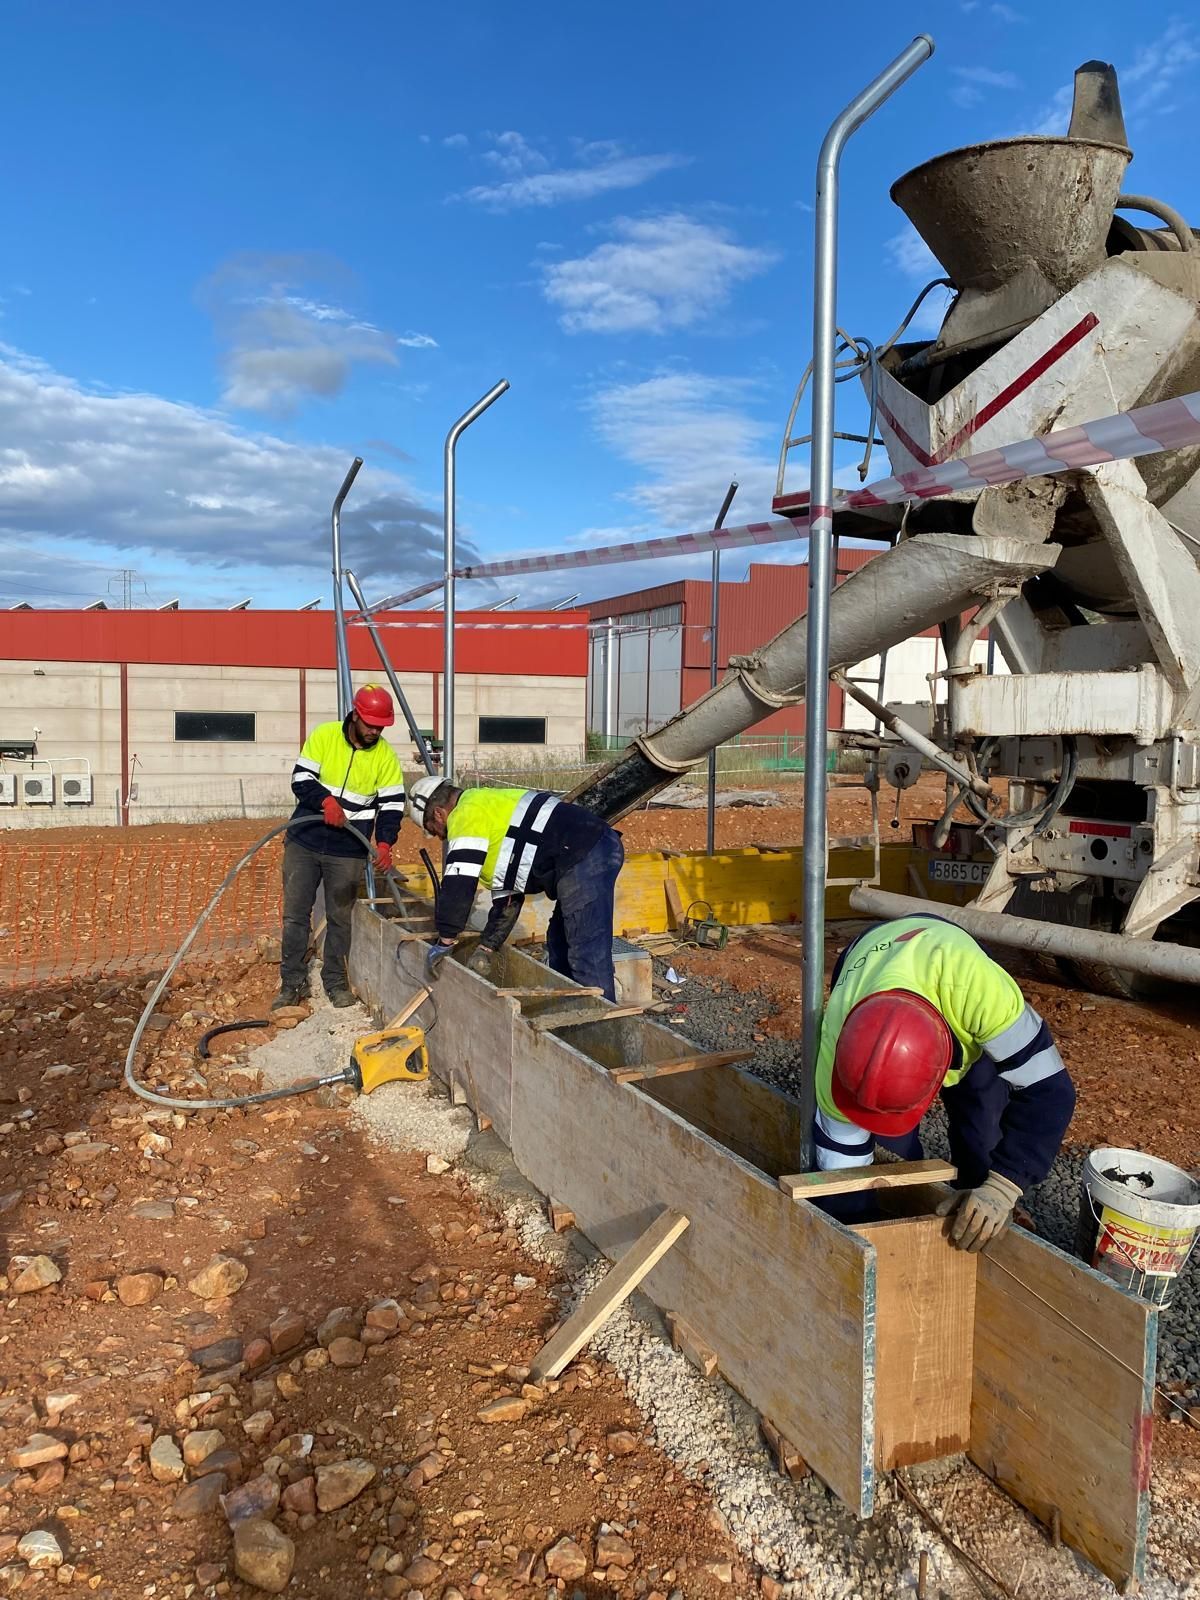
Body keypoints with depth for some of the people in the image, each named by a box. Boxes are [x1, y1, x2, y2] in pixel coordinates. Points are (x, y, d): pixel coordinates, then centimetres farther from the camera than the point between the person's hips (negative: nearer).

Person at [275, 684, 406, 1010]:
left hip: (348, 851, 0)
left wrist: (384, 842, -17)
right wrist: (326, 800, -25)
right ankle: (292, 983, 14)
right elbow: (301, 779, -6)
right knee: (295, 914, 4)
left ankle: (335, 982, 20)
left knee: (339, 918, 7)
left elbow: (392, 803, -3)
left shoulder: (385, 754, -3)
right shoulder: (323, 736, -6)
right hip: (304, 842, 0)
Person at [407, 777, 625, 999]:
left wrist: (444, 941, 0)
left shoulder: (466, 813, -2)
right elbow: (507, 897, 29)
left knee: (588, 958, -8)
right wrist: (486, 948, 26)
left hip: (584, 859, -11)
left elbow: (458, 885, -9)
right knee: (560, 947, 21)